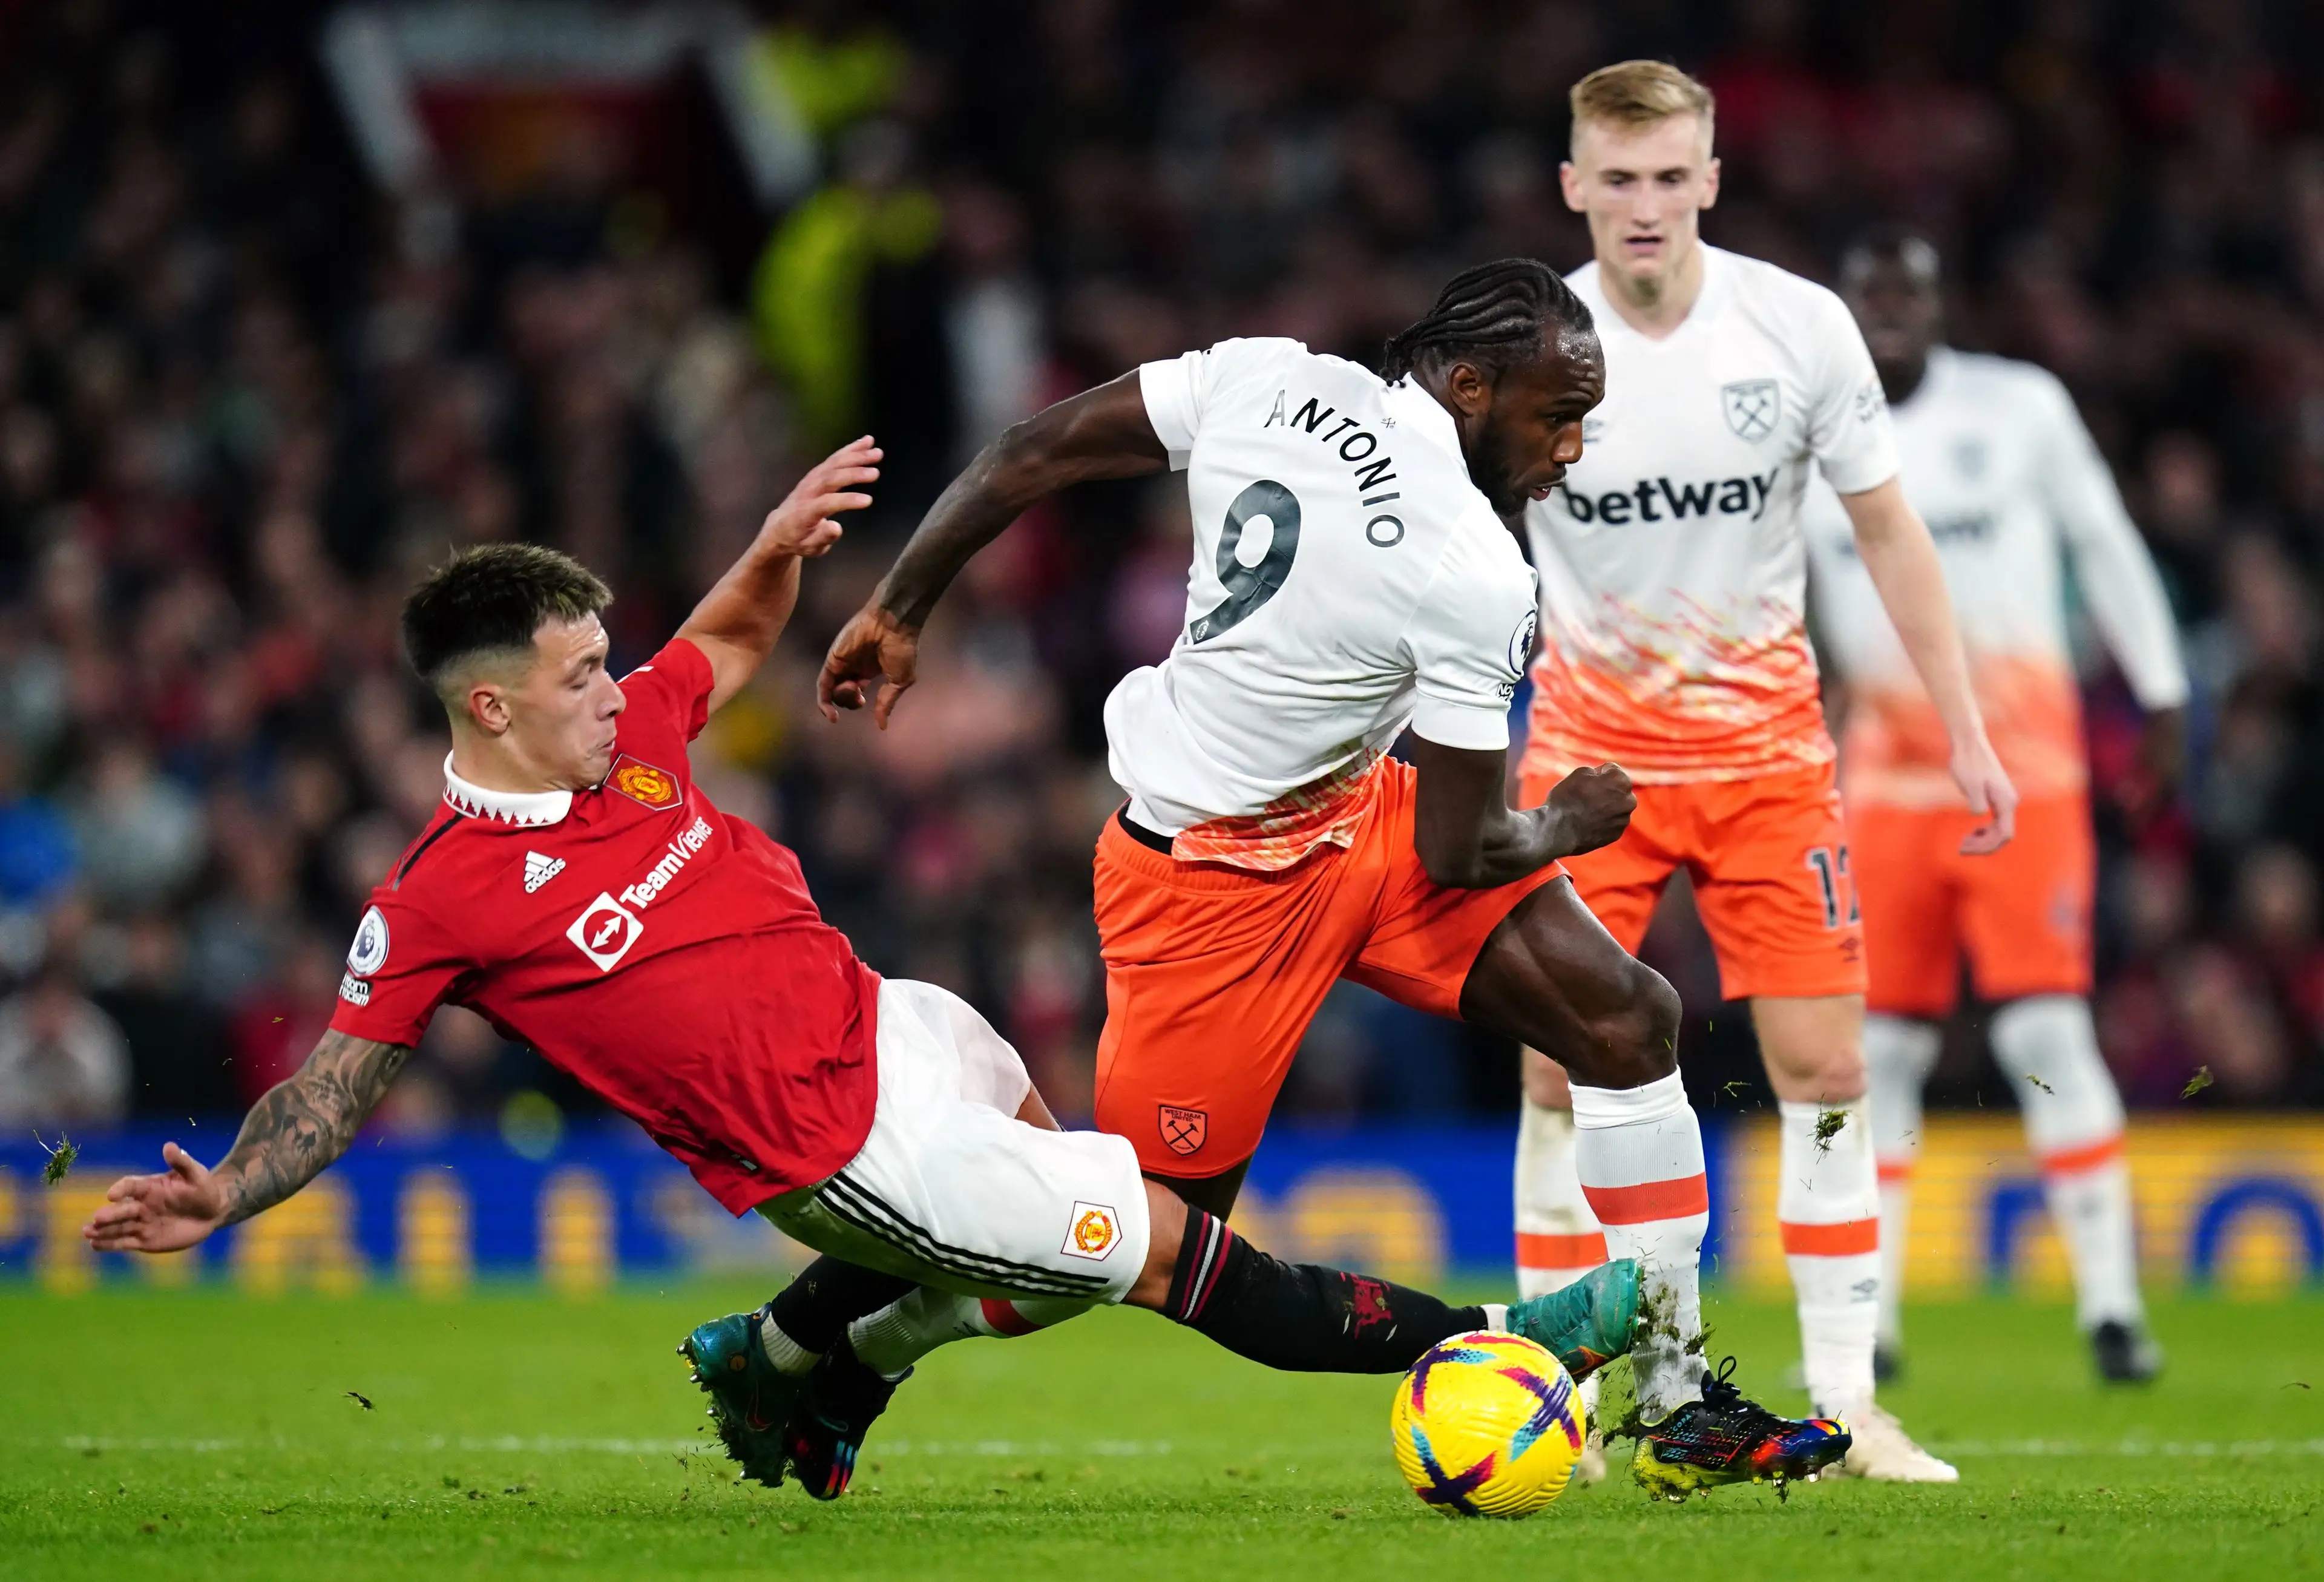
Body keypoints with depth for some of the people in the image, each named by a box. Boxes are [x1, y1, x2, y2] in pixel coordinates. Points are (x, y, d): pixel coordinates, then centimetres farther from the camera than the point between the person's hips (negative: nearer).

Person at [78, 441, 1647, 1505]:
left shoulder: (628, 733, 0)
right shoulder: (442, 900, -17)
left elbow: (737, 636, 17)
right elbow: (342, 1074, -7)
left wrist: (781, 544, -4)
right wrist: (219, 1198, -21)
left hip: (895, 1028, 8)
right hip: (844, 1148, -8)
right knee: (1162, 1245, -6)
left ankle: (787, 1357, 45)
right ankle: (1462, 1340, 4)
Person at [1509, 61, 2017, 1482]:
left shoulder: (1799, 327, -8)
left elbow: (1889, 531, 3)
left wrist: (1967, 732, 1)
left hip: (1768, 747, 1)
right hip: (1591, 745, -1)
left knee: (1827, 1069, -3)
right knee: (1563, 1068, -7)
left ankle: (1850, 1411, 4)